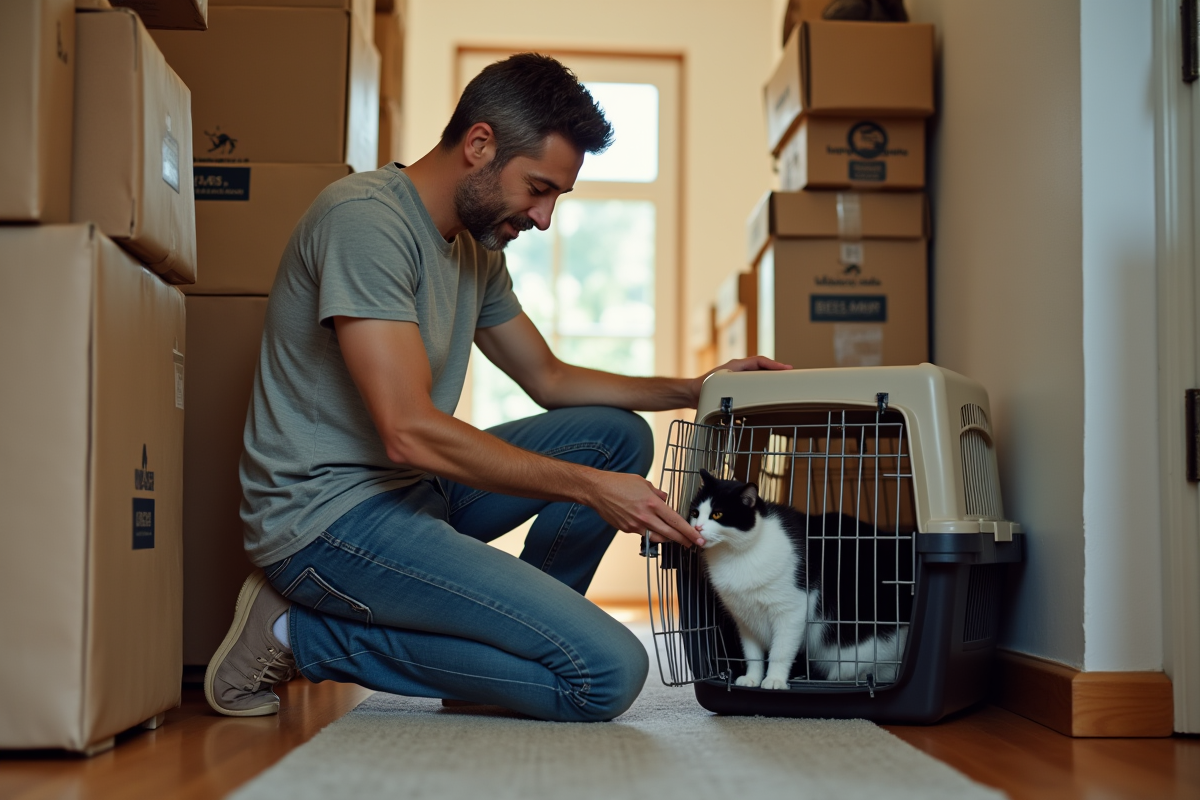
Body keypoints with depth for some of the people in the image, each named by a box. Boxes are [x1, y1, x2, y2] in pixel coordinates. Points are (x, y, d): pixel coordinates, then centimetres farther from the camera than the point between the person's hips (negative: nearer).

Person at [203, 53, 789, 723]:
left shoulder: (477, 251, 12)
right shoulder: (365, 218, -18)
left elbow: (549, 378, 23)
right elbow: (410, 432, -25)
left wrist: (694, 390, 11)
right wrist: (589, 486, -21)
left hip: (414, 491, 10)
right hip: (329, 517, -10)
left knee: (620, 435, 10)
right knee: (608, 673, -18)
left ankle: (514, 631, 7)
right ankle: (303, 636, -8)